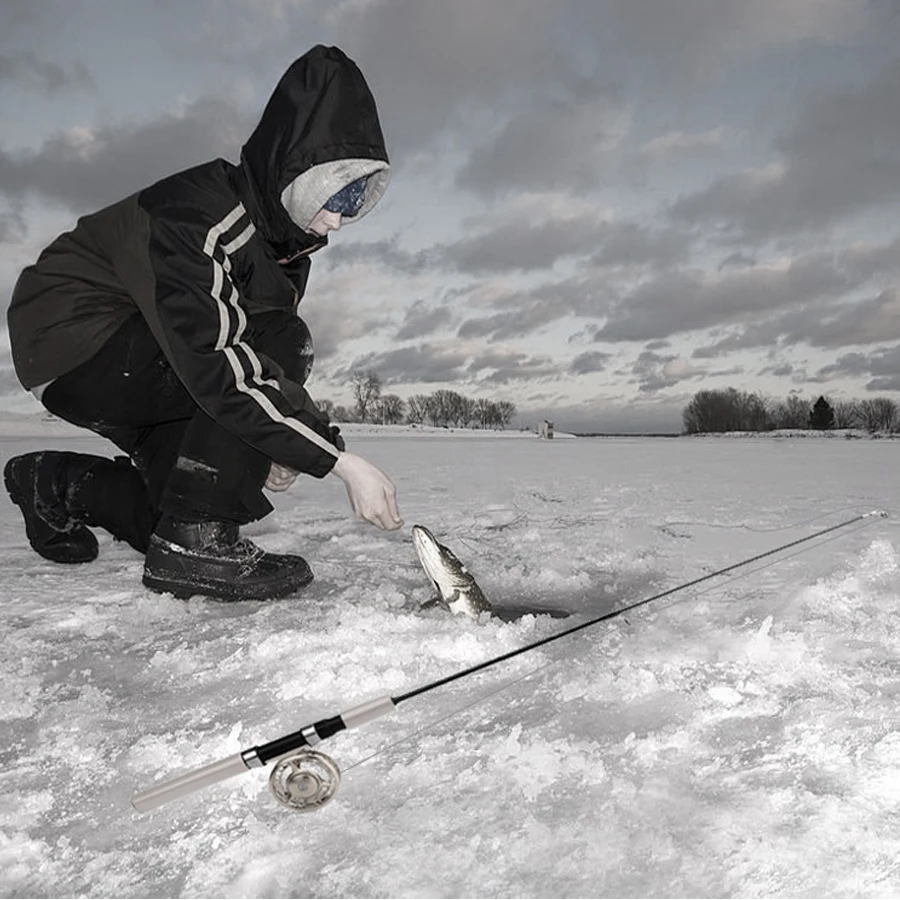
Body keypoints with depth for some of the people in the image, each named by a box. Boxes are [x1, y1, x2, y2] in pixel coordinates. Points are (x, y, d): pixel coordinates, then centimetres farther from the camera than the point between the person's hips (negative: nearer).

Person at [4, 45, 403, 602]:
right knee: (285, 349, -28)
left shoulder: (288, 236, 0)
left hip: (141, 372, 9)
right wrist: (342, 460, -40)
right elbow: (217, 363, -39)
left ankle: (56, 485, 24)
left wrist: (276, 444, -12)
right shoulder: (200, 212, -28)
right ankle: (196, 541, -23)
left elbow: (270, 344, 6)